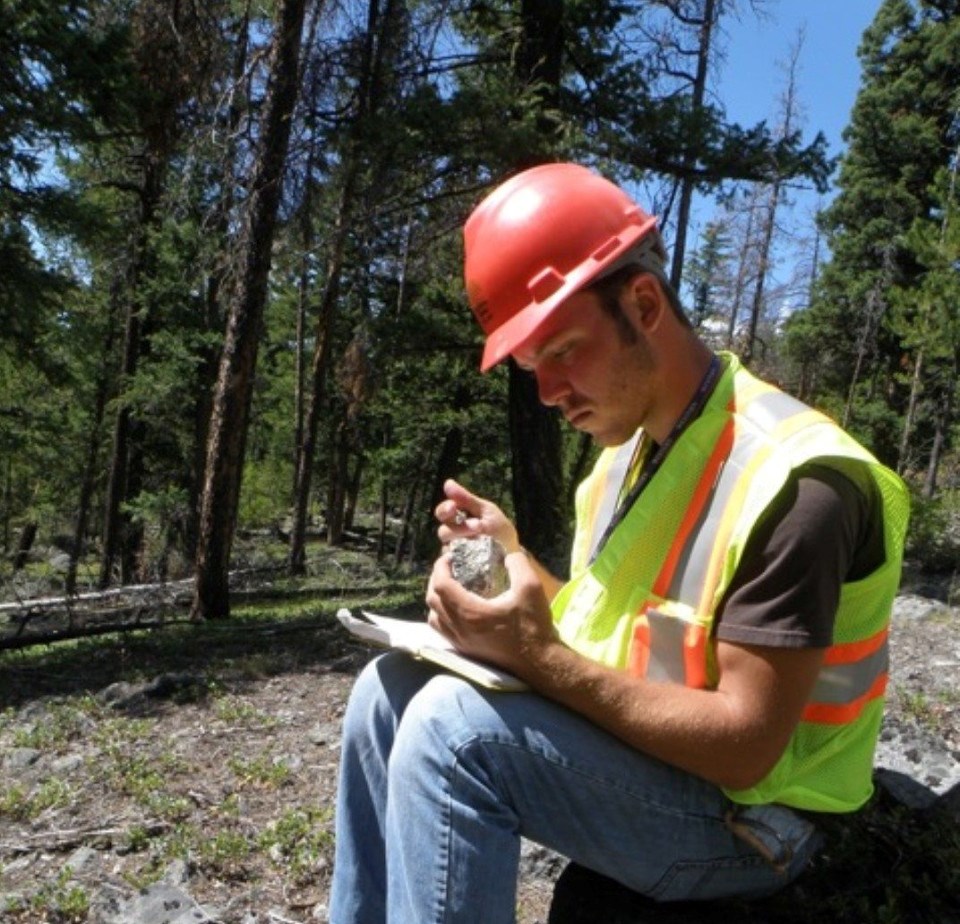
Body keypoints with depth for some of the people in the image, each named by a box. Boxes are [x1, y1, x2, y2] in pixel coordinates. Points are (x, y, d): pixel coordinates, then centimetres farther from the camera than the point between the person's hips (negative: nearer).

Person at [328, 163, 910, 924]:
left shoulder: (789, 482, -24)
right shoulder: (631, 443, 4)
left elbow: (745, 745, -24)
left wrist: (540, 658, -31)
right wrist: (516, 561, -8)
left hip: (736, 816, -8)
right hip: (626, 740, 8)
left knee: (454, 724, -28)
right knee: (391, 693, -2)